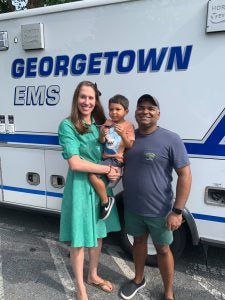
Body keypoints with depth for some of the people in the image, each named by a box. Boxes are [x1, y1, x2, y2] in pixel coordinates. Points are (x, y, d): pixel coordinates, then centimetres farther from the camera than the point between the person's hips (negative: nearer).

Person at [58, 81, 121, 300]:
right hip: (80, 187, -6)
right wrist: (107, 169, -15)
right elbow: (74, 163, -20)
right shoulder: (68, 125, -12)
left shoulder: (101, 124, 7)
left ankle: (93, 275, 43)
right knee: (79, 239, 7)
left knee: (98, 233, 19)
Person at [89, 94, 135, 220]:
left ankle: (106, 201, -3)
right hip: (106, 158, 7)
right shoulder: (107, 123, 8)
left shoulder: (128, 126, -5)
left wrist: (123, 134, -27)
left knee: (93, 175, -23)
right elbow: (101, 142, 7)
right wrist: (102, 135, -15)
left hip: (116, 159, -7)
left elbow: (130, 145, -11)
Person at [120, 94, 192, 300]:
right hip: (132, 207, 5)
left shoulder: (171, 139, -15)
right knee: (138, 241, 23)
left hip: (159, 210, -4)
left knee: (162, 249, 13)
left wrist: (177, 210, -18)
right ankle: (138, 279, 47)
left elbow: (185, 175, -14)